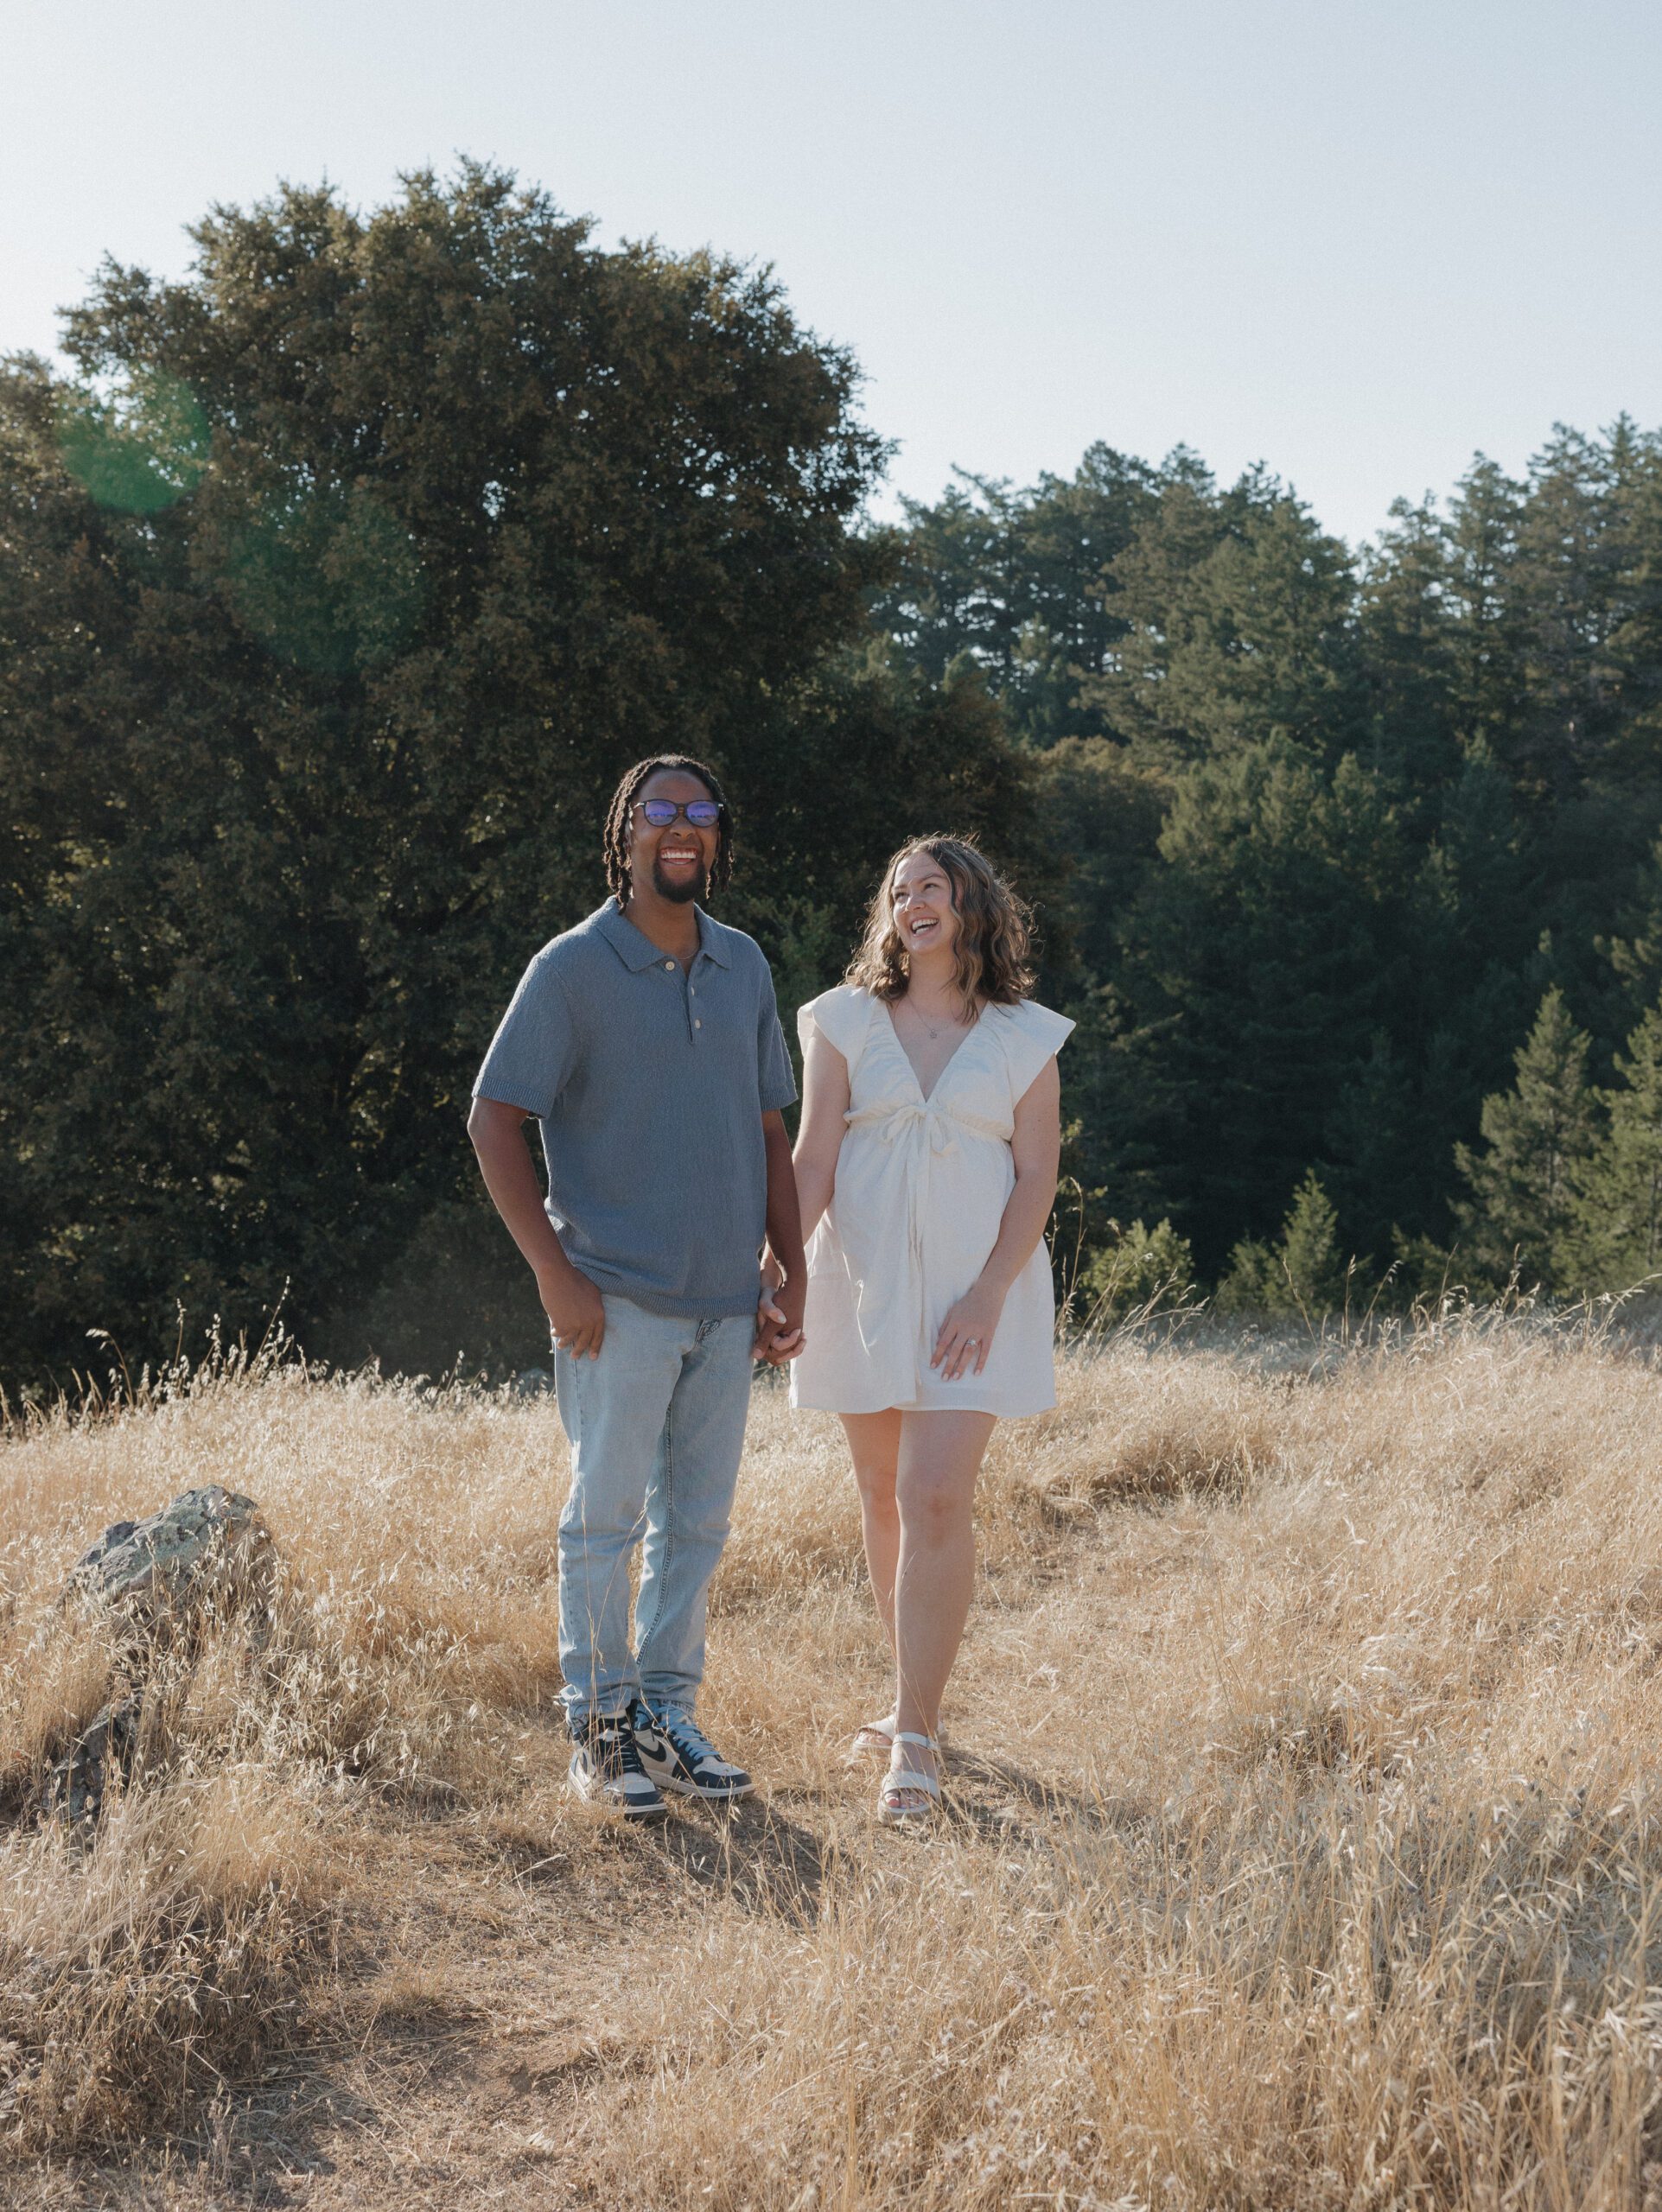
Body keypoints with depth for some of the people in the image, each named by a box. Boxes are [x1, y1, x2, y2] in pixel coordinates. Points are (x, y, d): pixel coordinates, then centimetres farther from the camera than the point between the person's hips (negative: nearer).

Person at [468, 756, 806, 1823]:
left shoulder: (744, 965, 11)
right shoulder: (574, 967, -6)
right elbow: (493, 1120, -7)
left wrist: (791, 1278, 10)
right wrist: (556, 1273, -13)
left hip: (726, 1301, 5)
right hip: (617, 1299, -5)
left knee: (698, 1521, 10)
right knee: (607, 1515, 1)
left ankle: (670, 1716, 21)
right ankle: (600, 1731, 11)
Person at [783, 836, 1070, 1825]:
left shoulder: (1025, 1036, 4)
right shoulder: (847, 1022, 6)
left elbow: (1038, 1175, 1)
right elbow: (814, 1160, 1)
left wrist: (988, 1293, -11)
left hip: (974, 1292, -2)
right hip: (865, 1285, 2)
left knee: (937, 1502, -12)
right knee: (885, 1501, 9)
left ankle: (915, 1741, -7)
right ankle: (919, 1702, 25)